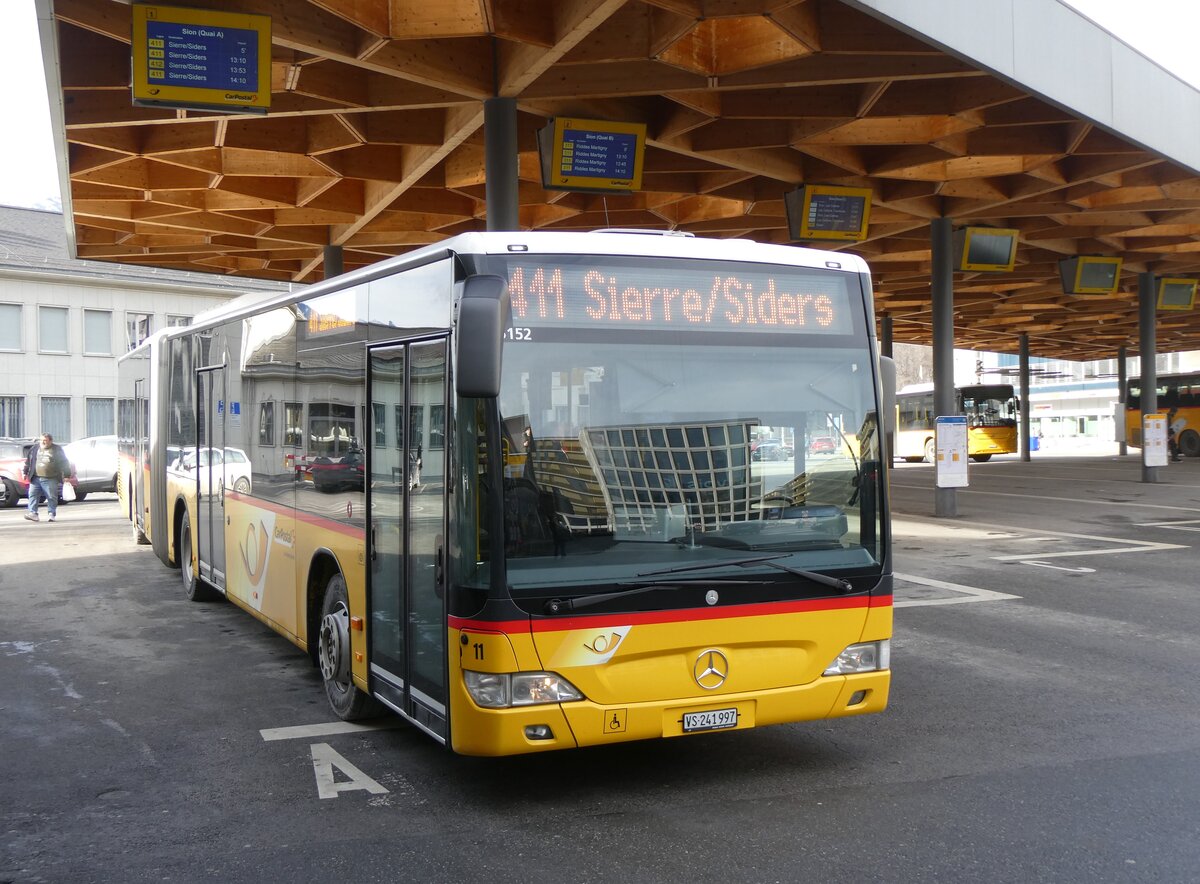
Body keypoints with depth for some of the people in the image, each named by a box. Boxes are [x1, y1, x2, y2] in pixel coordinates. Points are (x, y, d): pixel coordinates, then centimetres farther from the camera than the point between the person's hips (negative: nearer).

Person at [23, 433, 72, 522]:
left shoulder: (57, 450, 2)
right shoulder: (35, 448, 13)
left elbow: (64, 463, 1)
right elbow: (28, 461, 21)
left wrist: (66, 475, -3)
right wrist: (26, 472, 18)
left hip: (50, 479, -4)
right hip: (35, 478, 4)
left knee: (51, 497, -2)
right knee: (33, 495, -6)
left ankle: (52, 514, 6)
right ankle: (33, 513, -6)